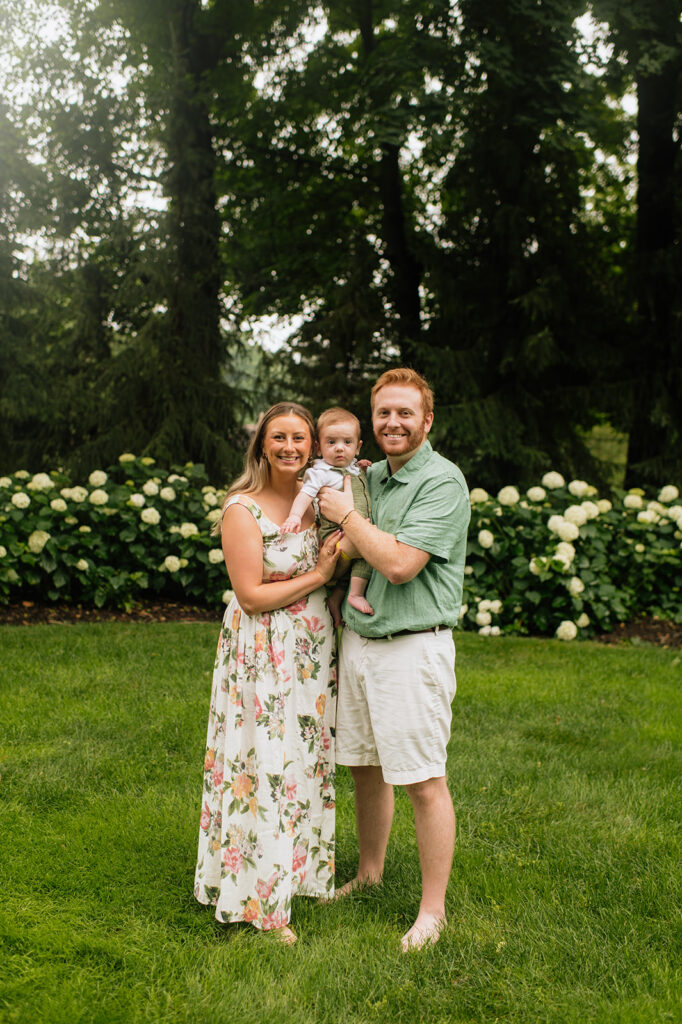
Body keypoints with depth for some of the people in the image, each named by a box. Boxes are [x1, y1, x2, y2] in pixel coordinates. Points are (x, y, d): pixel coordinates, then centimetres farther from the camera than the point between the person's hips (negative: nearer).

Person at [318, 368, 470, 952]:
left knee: (424, 782, -1)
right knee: (364, 766, 17)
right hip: (358, 640, 8)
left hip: (413, 647, -7)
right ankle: (369, 874, 35)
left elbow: (399, 563, -22)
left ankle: (432, 909, 12)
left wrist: (346, 514, -12)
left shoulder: (442, 482, -13)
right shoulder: (370, 477, 12)